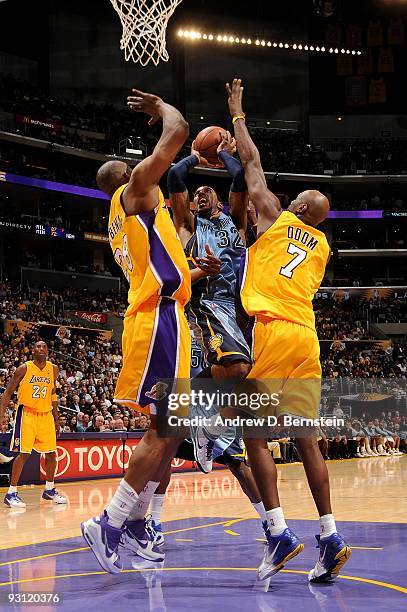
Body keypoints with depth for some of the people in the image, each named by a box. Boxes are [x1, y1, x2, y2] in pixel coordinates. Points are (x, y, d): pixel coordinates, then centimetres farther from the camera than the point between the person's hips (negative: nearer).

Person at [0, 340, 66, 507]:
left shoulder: (53, 369, 5)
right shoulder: (24, 368, -8)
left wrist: (56, 419, 16)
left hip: (46, 415, 5)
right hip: (27, 414, -5)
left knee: (51, 454, 7)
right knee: (23, 454, -11)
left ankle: (49, 490, 24)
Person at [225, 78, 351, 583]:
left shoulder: (274, 218, 8)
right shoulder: (323, 248, 21)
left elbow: (251, 161, 16)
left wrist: (237, 114, 29)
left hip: (270, 330, -6)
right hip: (306, 338, 6)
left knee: (255, 433, -4)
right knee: (304, 438, 6)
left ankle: (279, 532, -13)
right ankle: (329, 537, 1)